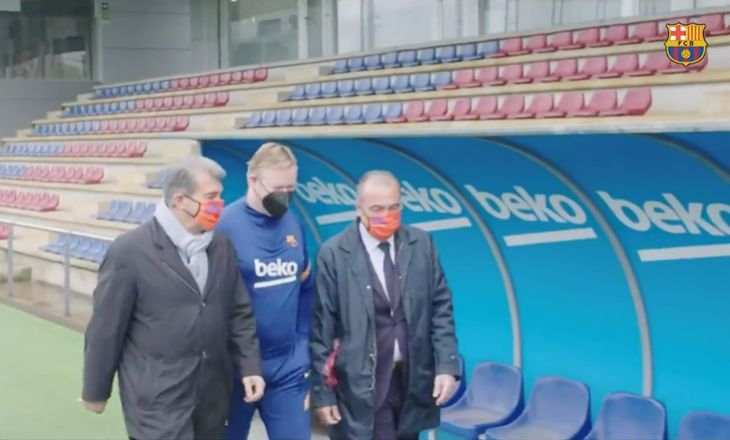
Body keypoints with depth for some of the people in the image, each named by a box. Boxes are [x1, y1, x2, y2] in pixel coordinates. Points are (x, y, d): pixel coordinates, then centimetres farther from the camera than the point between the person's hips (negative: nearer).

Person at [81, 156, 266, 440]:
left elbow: (239, 313, 11)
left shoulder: (222, 246, 4)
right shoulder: (130, 251, -12)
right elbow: (106, 327, -7)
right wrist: (96, 391, -1)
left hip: (212, 396, 5)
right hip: (158, 398, -5)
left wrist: (249, 366, 4)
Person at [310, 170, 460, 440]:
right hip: (362, 385, -4)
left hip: (413, 380, 4)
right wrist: (323, 391, -6)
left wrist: (447, 365, -3)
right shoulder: (334, 254, -9)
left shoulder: (421, 244, 2)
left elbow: (440, 308, 6)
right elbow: (322, 327, -6)